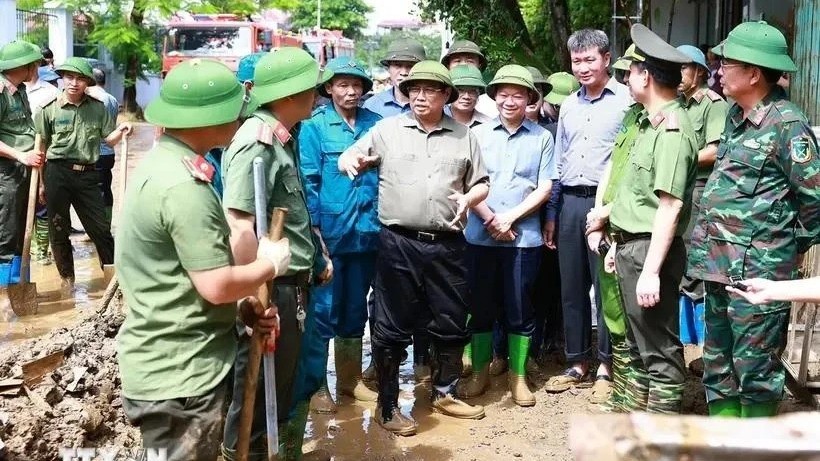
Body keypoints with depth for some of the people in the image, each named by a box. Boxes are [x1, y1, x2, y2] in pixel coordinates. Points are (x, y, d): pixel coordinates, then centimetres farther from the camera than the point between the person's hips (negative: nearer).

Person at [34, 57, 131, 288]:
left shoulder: (98, 107, 3)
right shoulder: (49, 108, -3)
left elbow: (108, 139, 9)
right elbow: (40, 146, 0)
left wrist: (121, 131, -13)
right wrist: (40, 181, 0)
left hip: (88, 174, 1)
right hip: (57, 173, -1)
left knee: (100, 227, 5)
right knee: (58, 229, 10)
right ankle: (67, 277, 26)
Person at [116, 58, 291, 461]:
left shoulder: (160, 162, 8)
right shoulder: (184, 187, -25)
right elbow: (216, 286, -24)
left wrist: (242, 305, 2)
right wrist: (270, 265, -8)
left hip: (167, 363, 10)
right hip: (180, 375, -10)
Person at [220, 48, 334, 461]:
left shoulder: (282, 138, 10)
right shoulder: (258, 141, -20)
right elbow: (239, 228, -28)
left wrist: (317, 256, 20)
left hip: (293, 284, 9)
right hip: (272, 289, -9)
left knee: (284, 382, 23)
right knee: (258, 391, 7)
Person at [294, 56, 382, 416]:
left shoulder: (375, 124, 6)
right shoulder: (314, 126, -3)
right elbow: (308, 180, -7)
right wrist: (314, 230, -12)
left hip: (366, 233, 4)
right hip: (329, 233, -4)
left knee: (356, 310, 15)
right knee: (323, 312, 2)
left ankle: (350, 379, 29)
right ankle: (314, 386, 14)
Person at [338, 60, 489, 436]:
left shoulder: (463, 136, 11)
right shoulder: (387, 129, 7)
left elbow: (481, 184, 15)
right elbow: (348, 158, 8)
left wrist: (470, 197, -7)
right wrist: (350, 160, -16)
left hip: (447, 245, 2)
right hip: (398, 243, -2)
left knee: (451, 323, 12)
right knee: (391, 326, 3)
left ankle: (444, 393, 32)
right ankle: (387, 405, 16)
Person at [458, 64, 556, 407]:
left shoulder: (542, 137, 3)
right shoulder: (478, 133, 4)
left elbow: (544, 188, 0)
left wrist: (510, 217, -9)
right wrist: (490, 219, -9)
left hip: (524, 236, -1)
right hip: (480, 235, 1)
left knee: (520, 308, 6)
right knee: (481, 305, 9)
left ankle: (518, 374, 20)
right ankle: (479, 372, 22)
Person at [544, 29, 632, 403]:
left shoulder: (627, 100, -4)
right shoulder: (569, 105, 15)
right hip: (570, 203, 6)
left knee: (606, 287, 1)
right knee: (571, 288, 10)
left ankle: (605, 368, 12)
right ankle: (577, 363, 22)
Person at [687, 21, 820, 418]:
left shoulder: (786, 124, -15)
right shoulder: (734, 114, 11)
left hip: (757, 270, -9)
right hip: (719, 264, 9)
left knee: (755, 366, 2)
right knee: (718, 362, 18)